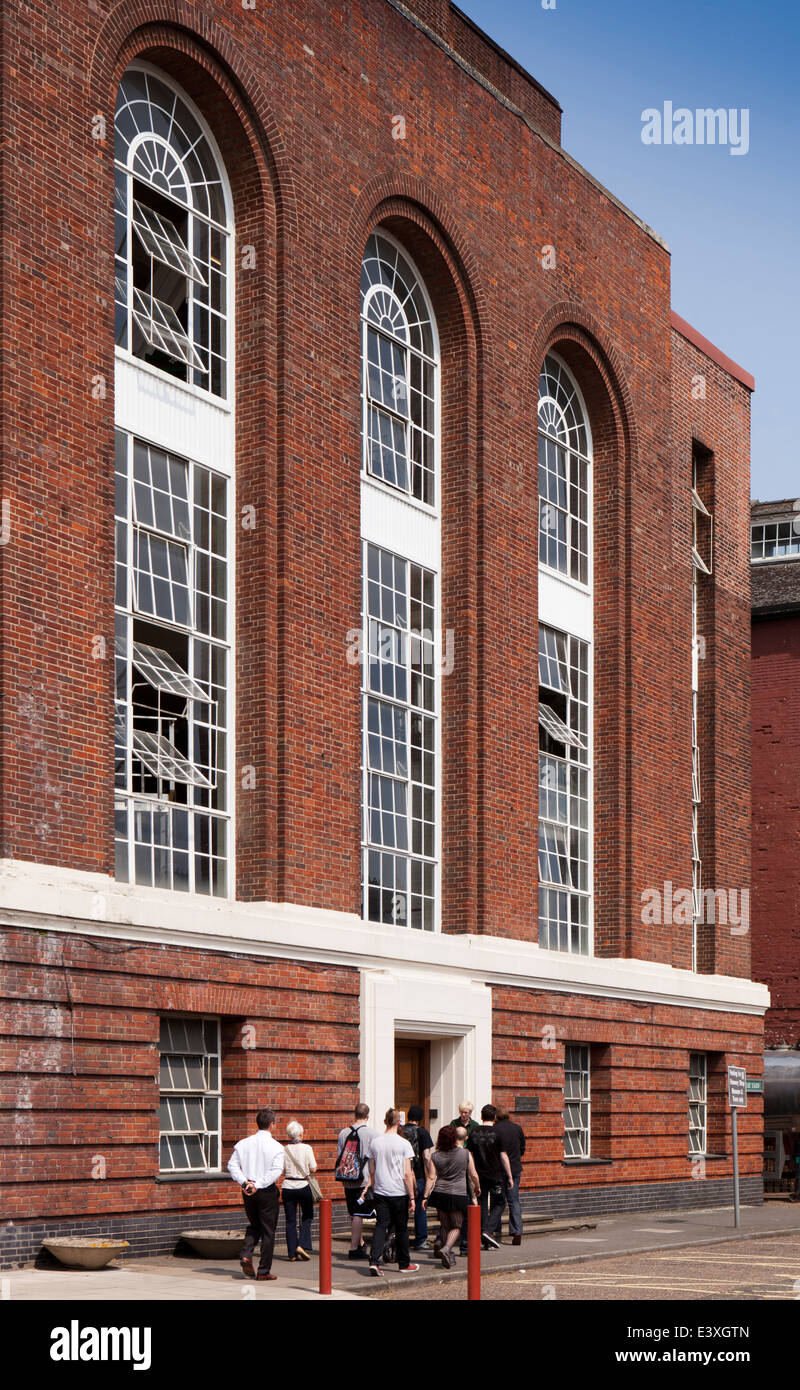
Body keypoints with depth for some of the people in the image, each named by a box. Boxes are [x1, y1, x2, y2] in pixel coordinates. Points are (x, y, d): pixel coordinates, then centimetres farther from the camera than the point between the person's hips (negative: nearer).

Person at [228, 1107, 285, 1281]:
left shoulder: (244, 1143, 2)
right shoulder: (275, 1146, -10)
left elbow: (232, 1165, -4)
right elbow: (276, 1170, -22)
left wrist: (244, 1182, -10)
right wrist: (258, 1185, -20)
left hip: (248, 1191, 4)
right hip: (267, 1192, -4)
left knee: (253, 1226, 22)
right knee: (268, 1230, 6)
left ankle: (246, 1255, 0)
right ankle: (264, 1271, 8)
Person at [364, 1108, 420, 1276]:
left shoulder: (375, 1142, 3)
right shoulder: (404, 1144, -8)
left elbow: (372, 1172, 9)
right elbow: (407, 1174, -10)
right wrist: (412, 1197, -4)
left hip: (380, 1192, 3)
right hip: (399, 1193, -3)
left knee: (381, 1226, 2)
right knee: (401, 1228, 9)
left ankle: (374, 1261, -14)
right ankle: (404, 1264, 19)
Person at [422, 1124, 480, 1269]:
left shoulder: (435, 1156, -2)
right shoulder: (465, 1154, -4)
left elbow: (431, 1178, -5)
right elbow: (473, 1175, 2)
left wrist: (425, 1197, -3)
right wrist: (477, 1188, 19)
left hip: (440, 1195, 2)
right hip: (458, 1194, -2)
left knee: (445, 1225, 15)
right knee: (456, 1226, 8)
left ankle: (450, 1256, 21)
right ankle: (447, 1248, -17)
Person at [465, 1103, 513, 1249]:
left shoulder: (473, 1133, 2)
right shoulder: (497, 1133, -9)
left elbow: (468, 1155, 4)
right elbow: (504, 1157, -8)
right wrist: (509, 1177, -1)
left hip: (480, 1175, 4)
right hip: (497, 1175, -4)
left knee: (483, 1205, 9)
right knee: (499, 1204, 8)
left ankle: (486, 1242, 9)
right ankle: (489, 1230, -12)